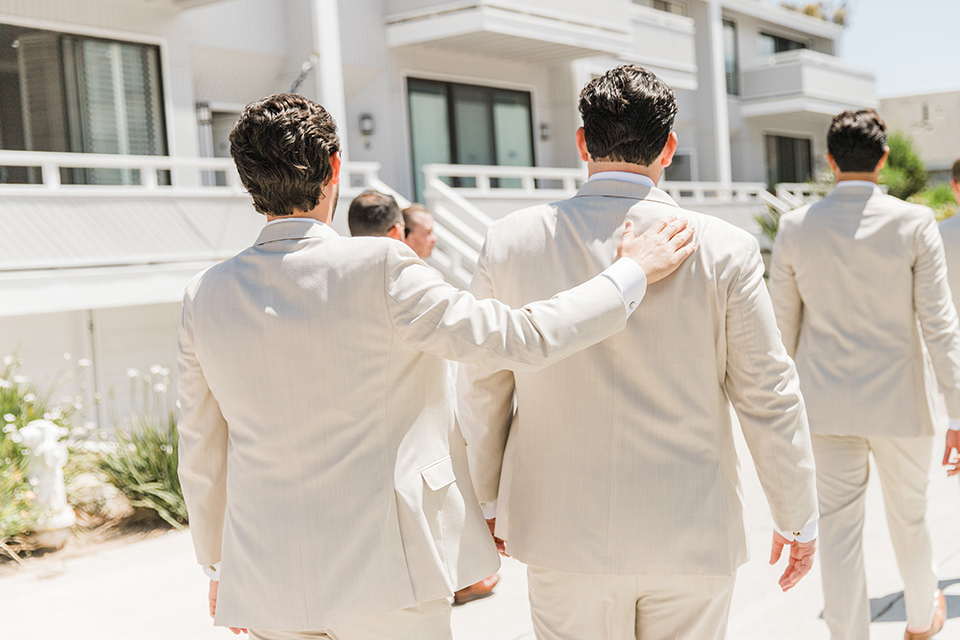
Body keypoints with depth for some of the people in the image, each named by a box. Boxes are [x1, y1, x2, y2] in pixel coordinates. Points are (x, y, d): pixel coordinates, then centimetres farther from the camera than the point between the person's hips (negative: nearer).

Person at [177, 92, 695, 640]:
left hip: (268, 579, 5)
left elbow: (203, 454, 7)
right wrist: (632, 275, -2)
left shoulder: (206, 297, -2)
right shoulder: (380, 268, -17)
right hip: (383, 574, -4)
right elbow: (519, 339, -14)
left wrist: (219, 564, 22)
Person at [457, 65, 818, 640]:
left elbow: (482, 391, 2)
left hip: (563, 533, 1)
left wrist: (491, 499, 15)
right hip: (693, 538, 0)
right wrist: (799, 520, 9)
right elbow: (769, 397, -4)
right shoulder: (724, 250, -9)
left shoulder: (513, 240, -6)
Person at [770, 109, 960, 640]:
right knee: (908, 518, 21)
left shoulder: (796, 227, -3)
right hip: (900, 403, 0)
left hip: (827, 407, 0)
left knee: (839, 535, 4)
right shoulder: (914, 223, -8)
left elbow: (783, 327, 3)